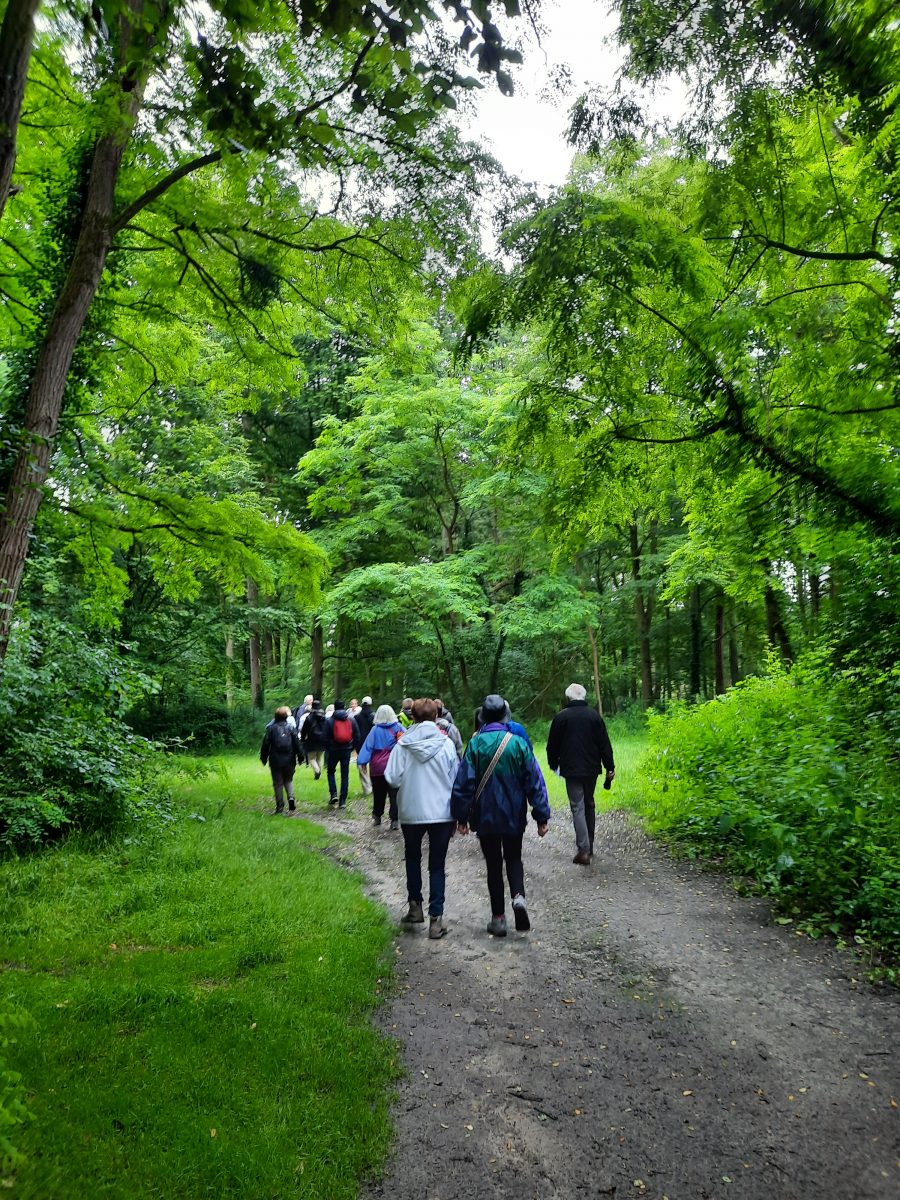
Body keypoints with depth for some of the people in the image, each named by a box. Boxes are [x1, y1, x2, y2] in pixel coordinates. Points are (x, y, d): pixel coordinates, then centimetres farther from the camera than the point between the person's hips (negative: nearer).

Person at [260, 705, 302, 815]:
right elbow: (297, 743, -2)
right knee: (288, 780, 18)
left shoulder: (271, 728, -1)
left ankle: (280, 807, 7)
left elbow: (265, 744, 0)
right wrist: (300, 756, 6)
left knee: (278, 783, 7)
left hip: (275, 761, -1)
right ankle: (291, 798, -6)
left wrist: (263, 758, 10)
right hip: (289, 760, 1)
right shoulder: (291, 728, -1)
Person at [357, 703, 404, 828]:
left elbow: (368, 746, -9)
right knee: (394, 794, 1)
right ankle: (395, 820, -5)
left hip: (377, 767, 0)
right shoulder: (398, 727, -2)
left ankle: (377, 816, 27)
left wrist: (363, 761, -9)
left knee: (378, 793, 15)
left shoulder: (375, 729, -5)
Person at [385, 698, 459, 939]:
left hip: (411, 812, 0)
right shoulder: (446, 744, -7)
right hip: (442, 813, 0)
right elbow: (456, 780, -1)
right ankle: (436, 918, 6)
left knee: (412, 858, 23)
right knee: (437, 865, 9)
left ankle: (415, 906, 20)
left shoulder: (402, 745, -9)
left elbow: (392, 779, -10)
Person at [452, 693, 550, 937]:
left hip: (485, 816, -1)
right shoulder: (518, 743, -7)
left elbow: (464, 782, -9)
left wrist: (461, 816, 0)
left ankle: (498, 917, 13)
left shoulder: (475, 744, -10)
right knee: (514, 859, 19)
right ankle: (519, 896, -7)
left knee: (493, 864, 12)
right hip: (514, 816, 1)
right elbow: (535, 781, -6)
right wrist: (542, 816, 0)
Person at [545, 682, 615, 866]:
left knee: (578, 807, -3)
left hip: (571, 770, -3)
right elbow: (604, 744, 0)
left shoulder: (561, 717, -5)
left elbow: (552, 746, 2)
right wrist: (610, 767, 5)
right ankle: (589, 845, 25)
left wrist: (553, 764, 18)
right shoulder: (594, 715, 1)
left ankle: (583, 850, -11)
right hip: (591, 768, 3)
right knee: (589, 805, 17)